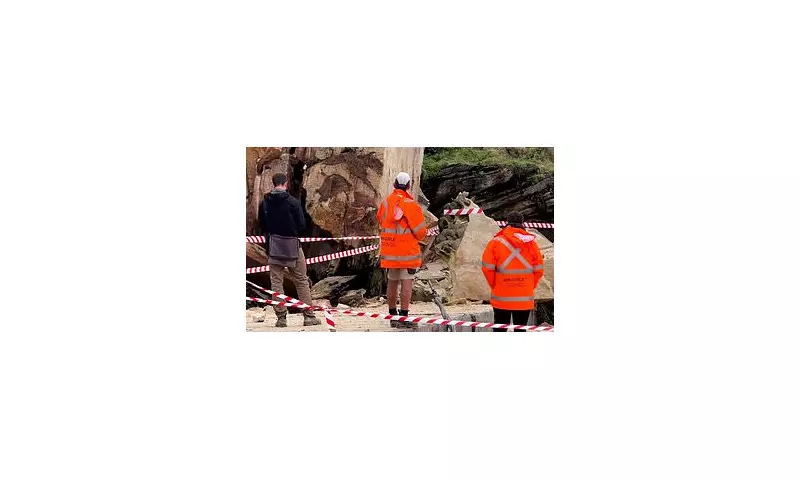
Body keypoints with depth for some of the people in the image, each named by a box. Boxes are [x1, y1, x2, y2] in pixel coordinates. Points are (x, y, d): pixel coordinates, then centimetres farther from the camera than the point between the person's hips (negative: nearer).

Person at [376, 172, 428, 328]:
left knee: (392, 282, 15)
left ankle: (392, 315, 23)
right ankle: (403, 316, -6)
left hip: (389, 251, 6)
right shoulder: (410, 205, -13)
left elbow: (380, 223, 18)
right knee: (407, 282, -2)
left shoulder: (385, 202, 5)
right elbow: (420, 232, -10)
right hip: (407, 251, -6)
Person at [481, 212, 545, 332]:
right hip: (525, 300, 1)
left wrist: (494, 286, 7)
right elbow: (539, 269, -1)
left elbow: (487, 268, -7)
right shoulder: (531, 242, -1)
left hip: (501, 298, -1)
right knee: (520, 330, 8)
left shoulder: (495, 242, -5)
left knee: (500, 329, 11)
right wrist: (531, 287, 11)